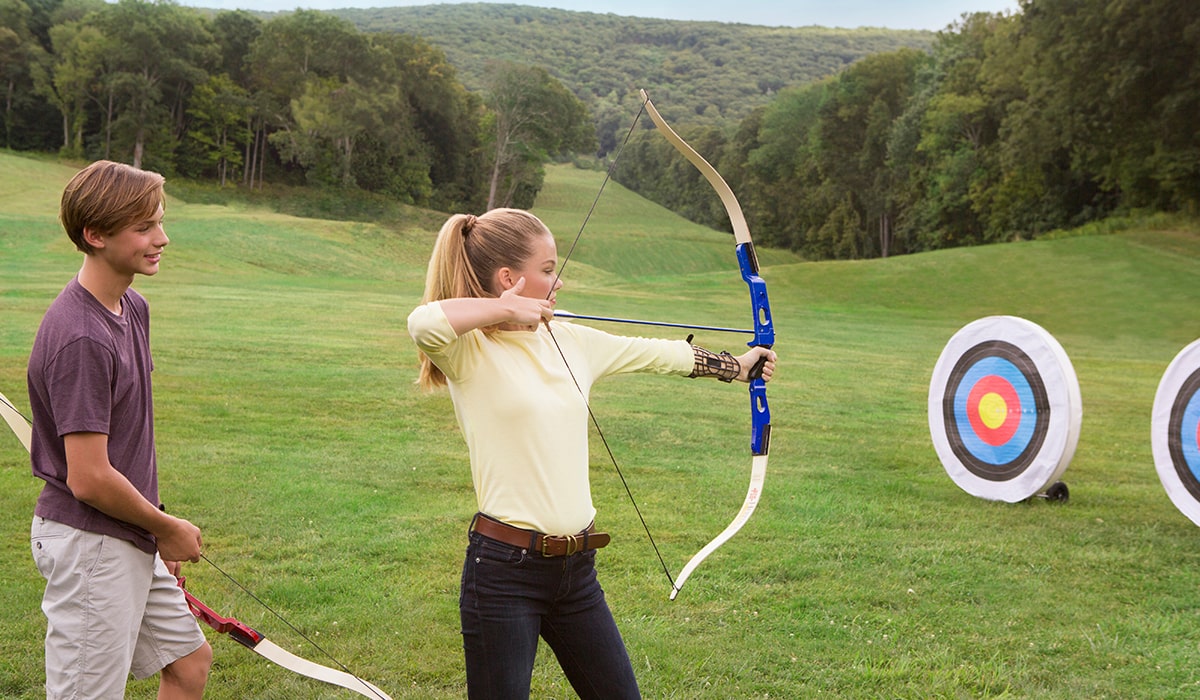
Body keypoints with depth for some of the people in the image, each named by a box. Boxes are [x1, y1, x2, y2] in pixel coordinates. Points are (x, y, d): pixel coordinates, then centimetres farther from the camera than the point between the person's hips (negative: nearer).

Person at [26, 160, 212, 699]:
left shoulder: (133, 309, 6)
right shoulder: (80, 338, -24)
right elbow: (89, 478, -25)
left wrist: (158, 530, 13)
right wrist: (168, 528, -10)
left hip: (130, 541, 10)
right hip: (88, 546, -10)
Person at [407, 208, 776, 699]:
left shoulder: (567, 340, 10)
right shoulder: (470, 351, -10)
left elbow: (654, 354, 22)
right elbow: (423, 324, -33)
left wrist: (737, 365, 33)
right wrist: (507, 310, -19)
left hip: (577, 568, 7)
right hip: (505, 570, -7)